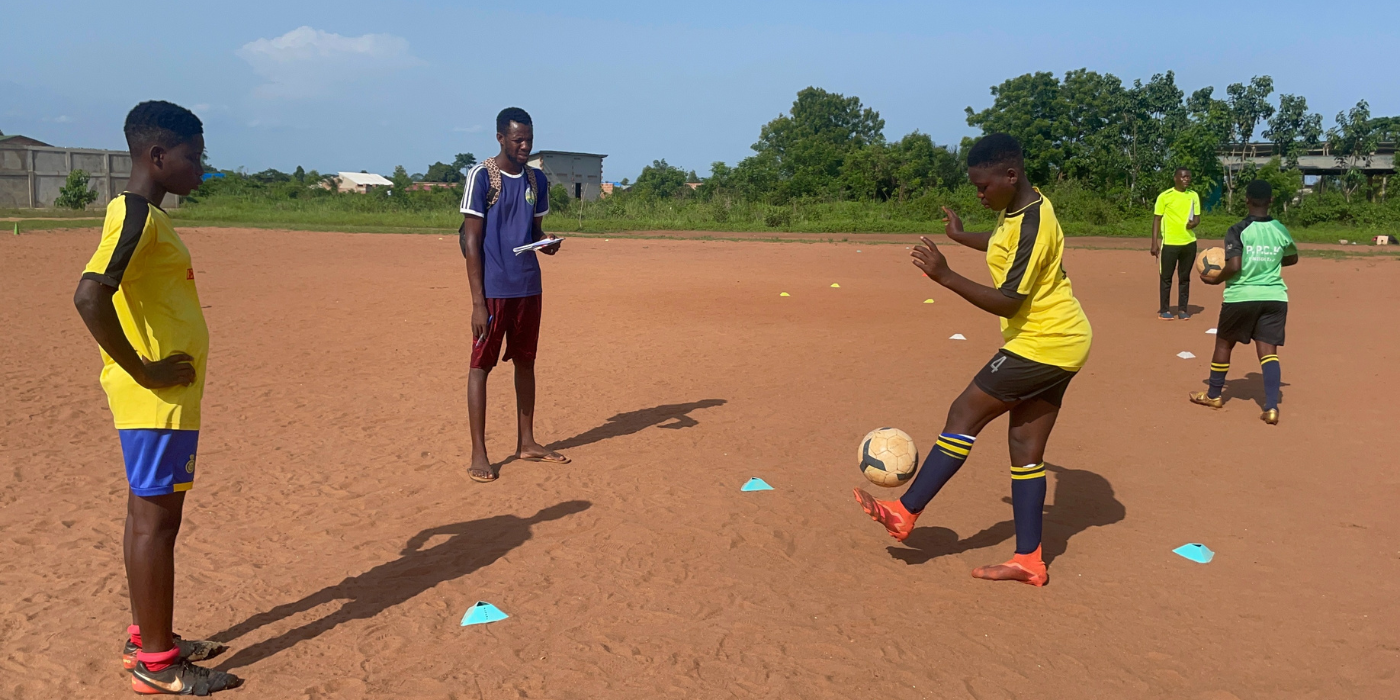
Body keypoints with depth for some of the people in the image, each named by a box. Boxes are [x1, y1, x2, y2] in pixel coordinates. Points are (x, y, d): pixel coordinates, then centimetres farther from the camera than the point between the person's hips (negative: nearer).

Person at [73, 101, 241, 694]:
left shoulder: (143, 214, 13)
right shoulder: (137, 217, -18)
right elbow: (89, 295, -31)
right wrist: (142, 370, -22)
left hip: (163, 395, 10)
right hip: (157, 399, -10)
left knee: (149, 512, 16)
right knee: (156, 517, -2)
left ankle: (147, 638, 29)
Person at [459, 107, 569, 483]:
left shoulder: (536, 180, 10)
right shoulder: (481, 177, -7)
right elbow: (472, 241, -10)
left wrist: (546, 242, -6)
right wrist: (478, 302, -14)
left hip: (529, 287, 6)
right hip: (493, 289, -6)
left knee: (525, 361, 13)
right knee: (481, 364, -1)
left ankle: (526, 441, 24)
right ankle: (478, 454, 4)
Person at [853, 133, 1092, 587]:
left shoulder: (1033, 223, -23)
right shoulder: (1017, 208, 8)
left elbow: (1008, 302, -26)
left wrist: (945, 276, -29)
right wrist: (962, 237, 31)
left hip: (1042, 345, -10)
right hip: (1057, 343, 10)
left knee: (965, 414, -4)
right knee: (1026, 447, 9)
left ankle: (905, 512, 4)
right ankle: (1029, 561, 13)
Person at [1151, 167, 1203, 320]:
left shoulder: (1194, 195, 7)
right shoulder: (1164, 196, -5)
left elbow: (1197, 217, 11)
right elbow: (1157, 219, -3)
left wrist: (1193, 223, -14)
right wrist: (1154, 243, -9)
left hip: (1189, 243, 4)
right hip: (1169, 243, -4)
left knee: (1185, 278, 9)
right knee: (1166, 277, 2)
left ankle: (1182, 309, 16)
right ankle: (1164, 310, 10)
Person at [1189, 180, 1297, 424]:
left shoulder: (1238, 231, -10)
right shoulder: (1281, 230, 5)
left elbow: (1234, 266, -19)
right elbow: (1292, 258, 22)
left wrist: (1215, 280, -2)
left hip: (1241, 296, -3)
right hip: (1274, 297, 3)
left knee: (1223, 343, 16)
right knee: (1268, 350, 1)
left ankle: (1214, 395, 30)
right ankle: (1271, 407, -9)